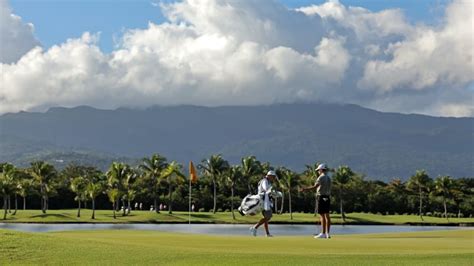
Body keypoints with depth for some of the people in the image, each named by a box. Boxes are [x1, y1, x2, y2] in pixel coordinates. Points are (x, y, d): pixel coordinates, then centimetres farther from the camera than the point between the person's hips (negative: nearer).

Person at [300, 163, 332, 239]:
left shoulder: (321, 177, -11)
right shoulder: (328, 178, 14)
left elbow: (315, 186, -23)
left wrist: (305, 189, -22)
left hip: (322, 197, -8)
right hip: (327, 197, 8)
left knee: (322, 216, -7)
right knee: (327, 215, 8)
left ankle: (323, 233, -8)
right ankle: (327, 233, 9)